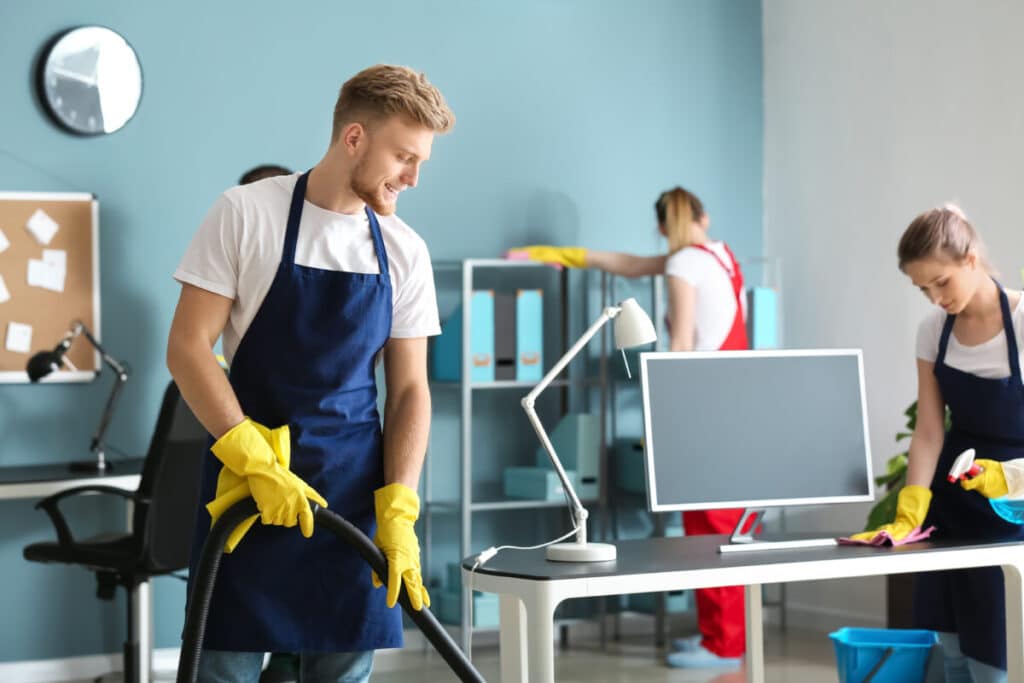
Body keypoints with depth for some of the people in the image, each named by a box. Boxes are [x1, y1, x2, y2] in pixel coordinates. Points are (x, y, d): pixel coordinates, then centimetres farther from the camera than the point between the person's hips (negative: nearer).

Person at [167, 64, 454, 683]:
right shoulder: (246, 213, -7)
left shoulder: (405, 252, 4)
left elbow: (410, 389, 5)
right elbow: (187, 348, -9)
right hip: (247, 482, -3)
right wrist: (256, 462, -18)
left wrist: (398, 512, -7)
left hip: (355, 490, 4)